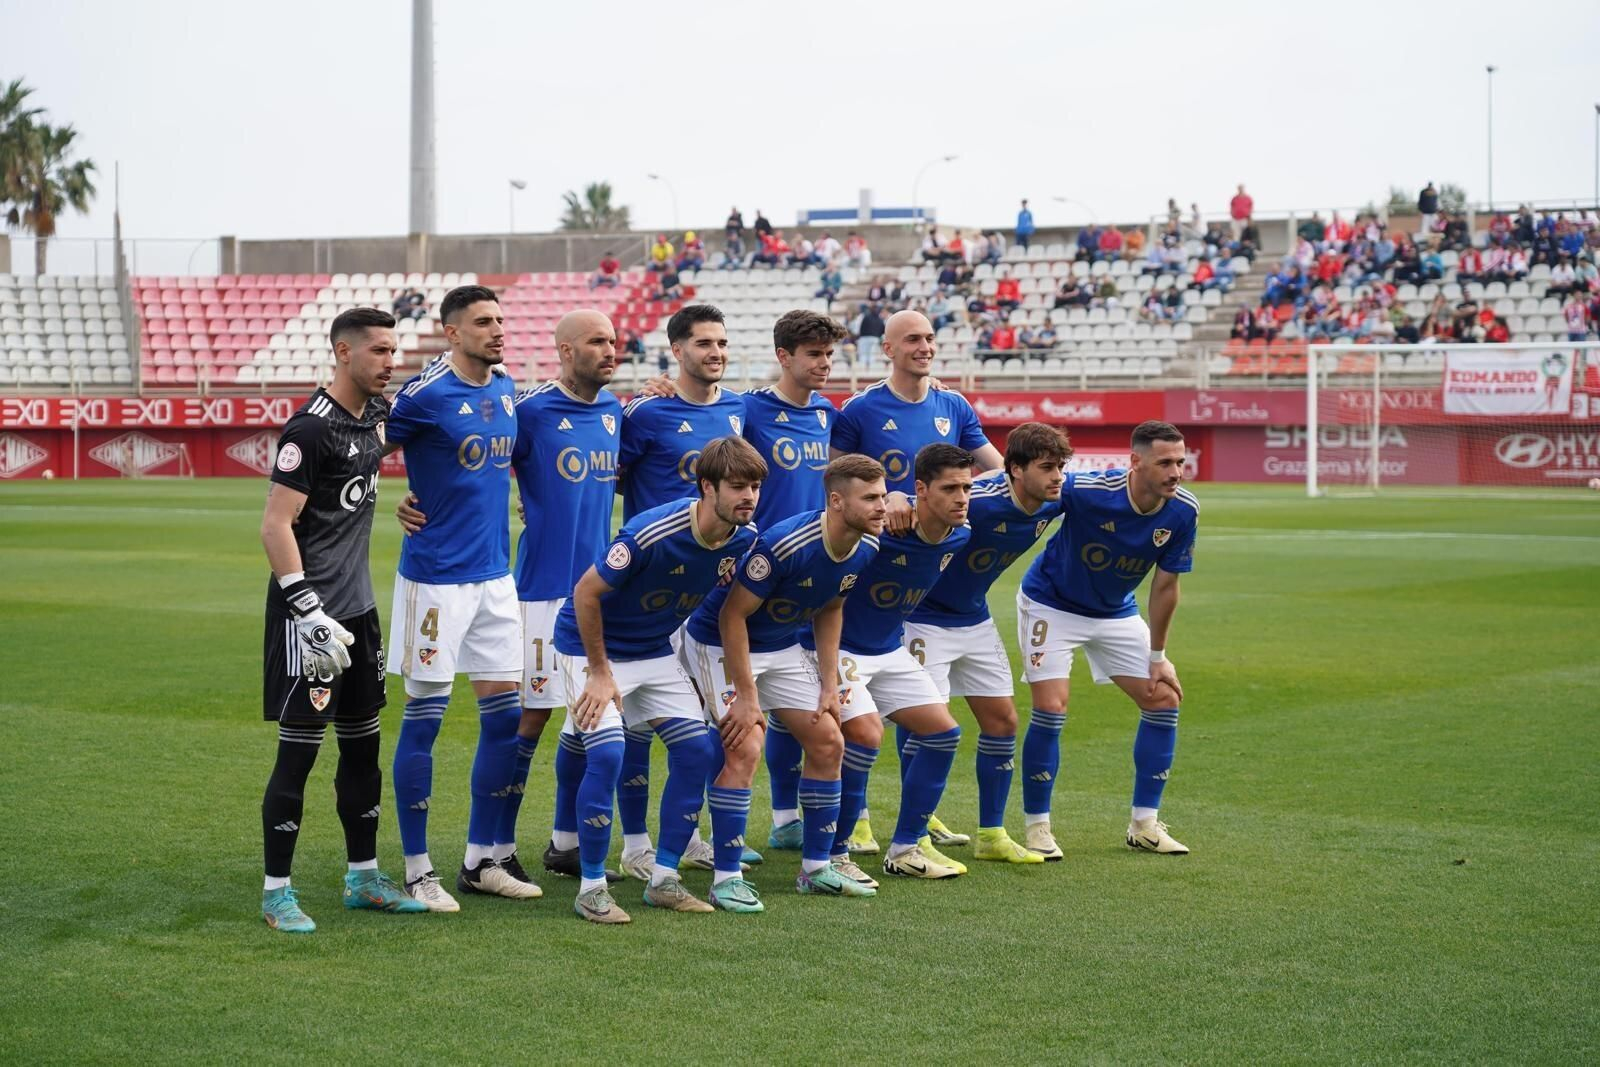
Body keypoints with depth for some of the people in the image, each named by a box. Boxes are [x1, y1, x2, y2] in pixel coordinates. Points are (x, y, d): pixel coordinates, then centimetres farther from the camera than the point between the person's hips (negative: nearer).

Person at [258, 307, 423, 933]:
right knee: (299, 749, -4)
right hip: (311, 611, -9)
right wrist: (309, 611, -23)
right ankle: (276, 891, 4)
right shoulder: (312, 429, -16)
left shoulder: (376, 416, 8)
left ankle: (363, 877, 24)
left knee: (363, 745, 13)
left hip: (358, 607, 9)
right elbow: (275, 525, -18)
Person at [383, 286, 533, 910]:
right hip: (436, 577, -7)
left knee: (504, 715, 8)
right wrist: (411, 506, -8)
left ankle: (481, 861, 18)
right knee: (425, 717, -1)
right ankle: (417, 870, 7)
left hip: (495, 573, 7)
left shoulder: (506, 390, 10)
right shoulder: (426, 395, -13)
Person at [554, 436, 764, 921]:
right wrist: (600, 673, -17)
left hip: (656, 652, 7)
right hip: (591, 646, -6)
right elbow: (586, 593, -22)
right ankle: (591, 888, -9)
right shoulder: (652, 533, -32)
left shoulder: (743, 539, -12)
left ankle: (663, 879, 9)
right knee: (607, 754, -22)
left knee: (697, 752, -4)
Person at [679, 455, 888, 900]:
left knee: (828, 743, 3)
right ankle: (726, 878, -12)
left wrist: (829, 684, 2)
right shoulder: (784, 544, -32)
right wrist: (746, 695, -24)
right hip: (721, 644, -8)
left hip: (783, 648, 8)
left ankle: (818, 867, 15)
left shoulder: (865, 549, -9)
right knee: (745, 749, -20)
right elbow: (732, 614, -25)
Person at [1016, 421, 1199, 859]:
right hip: (1052, 604, -5)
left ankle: (1144, 824, 11)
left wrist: (1157, 656, -1)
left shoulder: (1183, 510, -19)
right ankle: (1036, 826, 1)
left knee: (1164, 699, -1)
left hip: (1117, 613, 5)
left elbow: (1165, 585, -7)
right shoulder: (1086, 491, -33)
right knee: (1051, 708, -16)